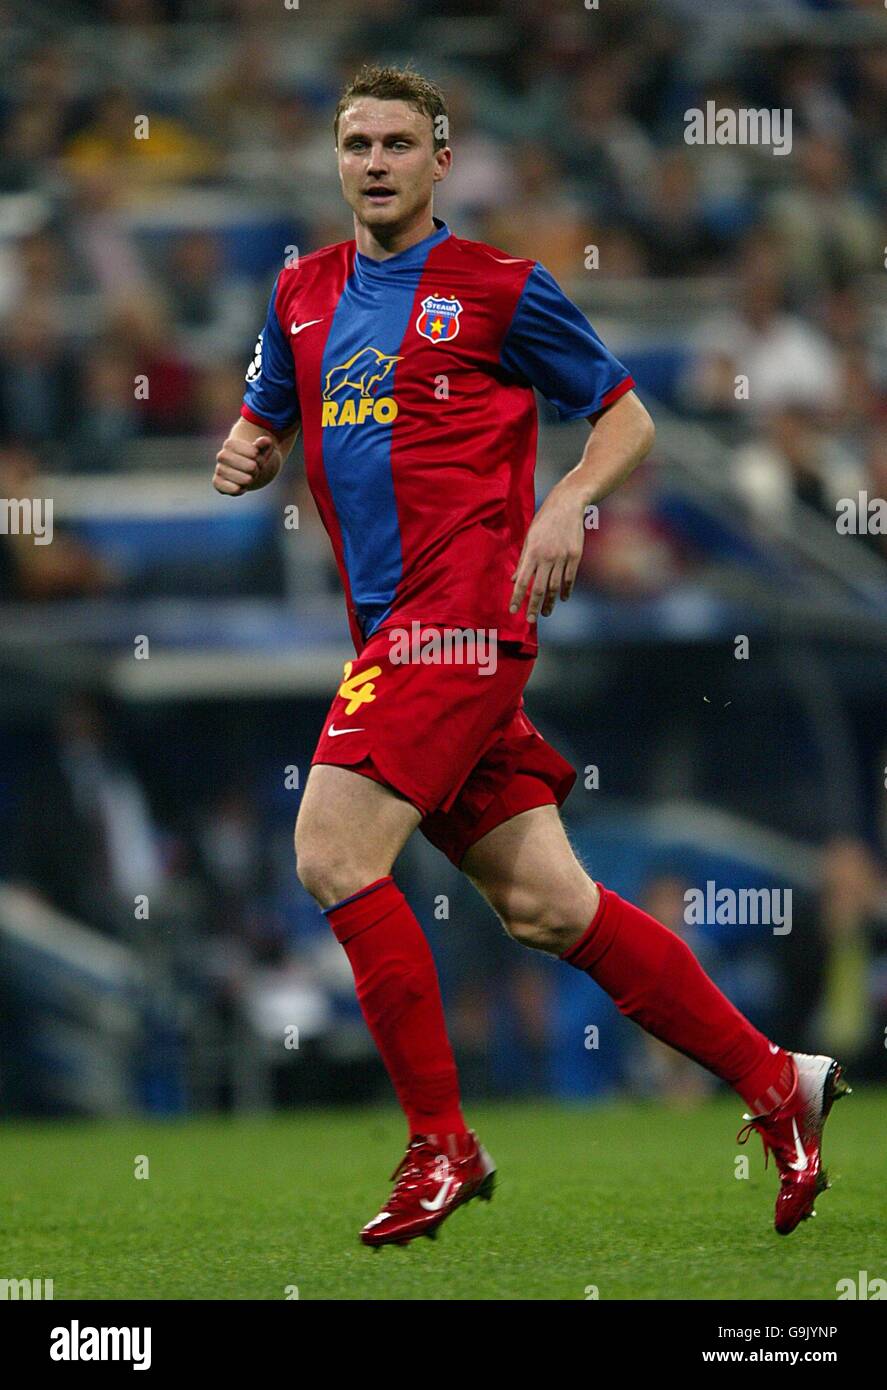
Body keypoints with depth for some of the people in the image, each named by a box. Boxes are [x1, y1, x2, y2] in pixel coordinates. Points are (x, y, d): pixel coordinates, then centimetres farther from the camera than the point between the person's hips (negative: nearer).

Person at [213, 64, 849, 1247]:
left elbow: (627, 417, 4)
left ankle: (441, 1145, -10)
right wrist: (245, 453, 4)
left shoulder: (497, 291, -1)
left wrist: (565, 509, -13)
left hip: (462, 610, -7)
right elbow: (266, 424, 27)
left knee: (334, 853, -18)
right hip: (394, 624, 7)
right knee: (544, 904, 4)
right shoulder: (305, 296, 16)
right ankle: (771, 1080, 13)